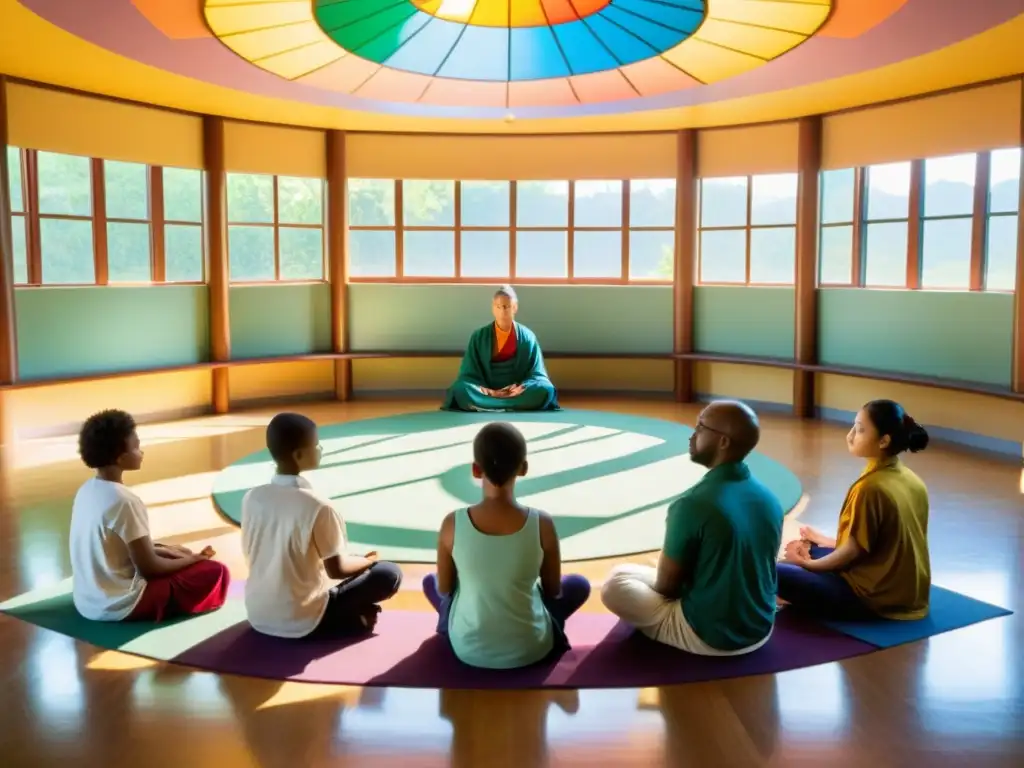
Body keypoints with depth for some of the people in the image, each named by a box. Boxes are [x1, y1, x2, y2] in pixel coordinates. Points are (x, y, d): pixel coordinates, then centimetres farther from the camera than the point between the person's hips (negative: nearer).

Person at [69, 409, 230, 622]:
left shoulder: (87, 490, 3)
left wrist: (164, 550, 12)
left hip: (86, 601, 9)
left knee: (162, 556, 29)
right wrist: (192, 559, -1)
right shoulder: (124, 501, -23)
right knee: (214, 571, -6)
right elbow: (149, 568, -17)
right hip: (119, 606, -9)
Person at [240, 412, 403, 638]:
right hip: (302, 622, -5)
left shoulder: (251, 498, -4)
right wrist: (367, 560, 10)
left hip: (258, 617, 6)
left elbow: (251, 555, 9)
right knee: (390, 573, 2)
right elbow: (337, 569, -12)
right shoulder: (318, 506, -21)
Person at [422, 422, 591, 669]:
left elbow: (444, 589, -2)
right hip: (529, 650, -1)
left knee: (430, 581, 29)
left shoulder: (452, 524, -18)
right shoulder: (542, 524, -18)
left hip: (468, 649, 1)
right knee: (578, 584, 26)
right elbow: (553, 590, -4)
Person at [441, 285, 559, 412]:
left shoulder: (528, 337, 3)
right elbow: (468, 374, -1)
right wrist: (483, 390, -22)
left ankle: (486, 405, -34)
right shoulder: (478, 336, 3)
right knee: (460, 389, -31)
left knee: (546, 390, -31)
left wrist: (520, 388, -21)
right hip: (486, 392, 0)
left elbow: (537, 375, 0)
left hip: (517, 391, 0)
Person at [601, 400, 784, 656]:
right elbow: (756, 570, 11)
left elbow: (666, 586, -14)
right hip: (761, 630, 7)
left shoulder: (692, 504, -24)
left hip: (707, 637, -7)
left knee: (616, 581, 2)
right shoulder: (770, 500, -3)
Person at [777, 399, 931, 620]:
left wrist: (808, 564, -1)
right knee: (815, 551, 25)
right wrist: (830, 542, 19)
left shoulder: (870, 487, -23)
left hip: (874, 597, -9)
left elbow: (854, 551, -17)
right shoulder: (912, 481, 2)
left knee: (776, 573, -11)